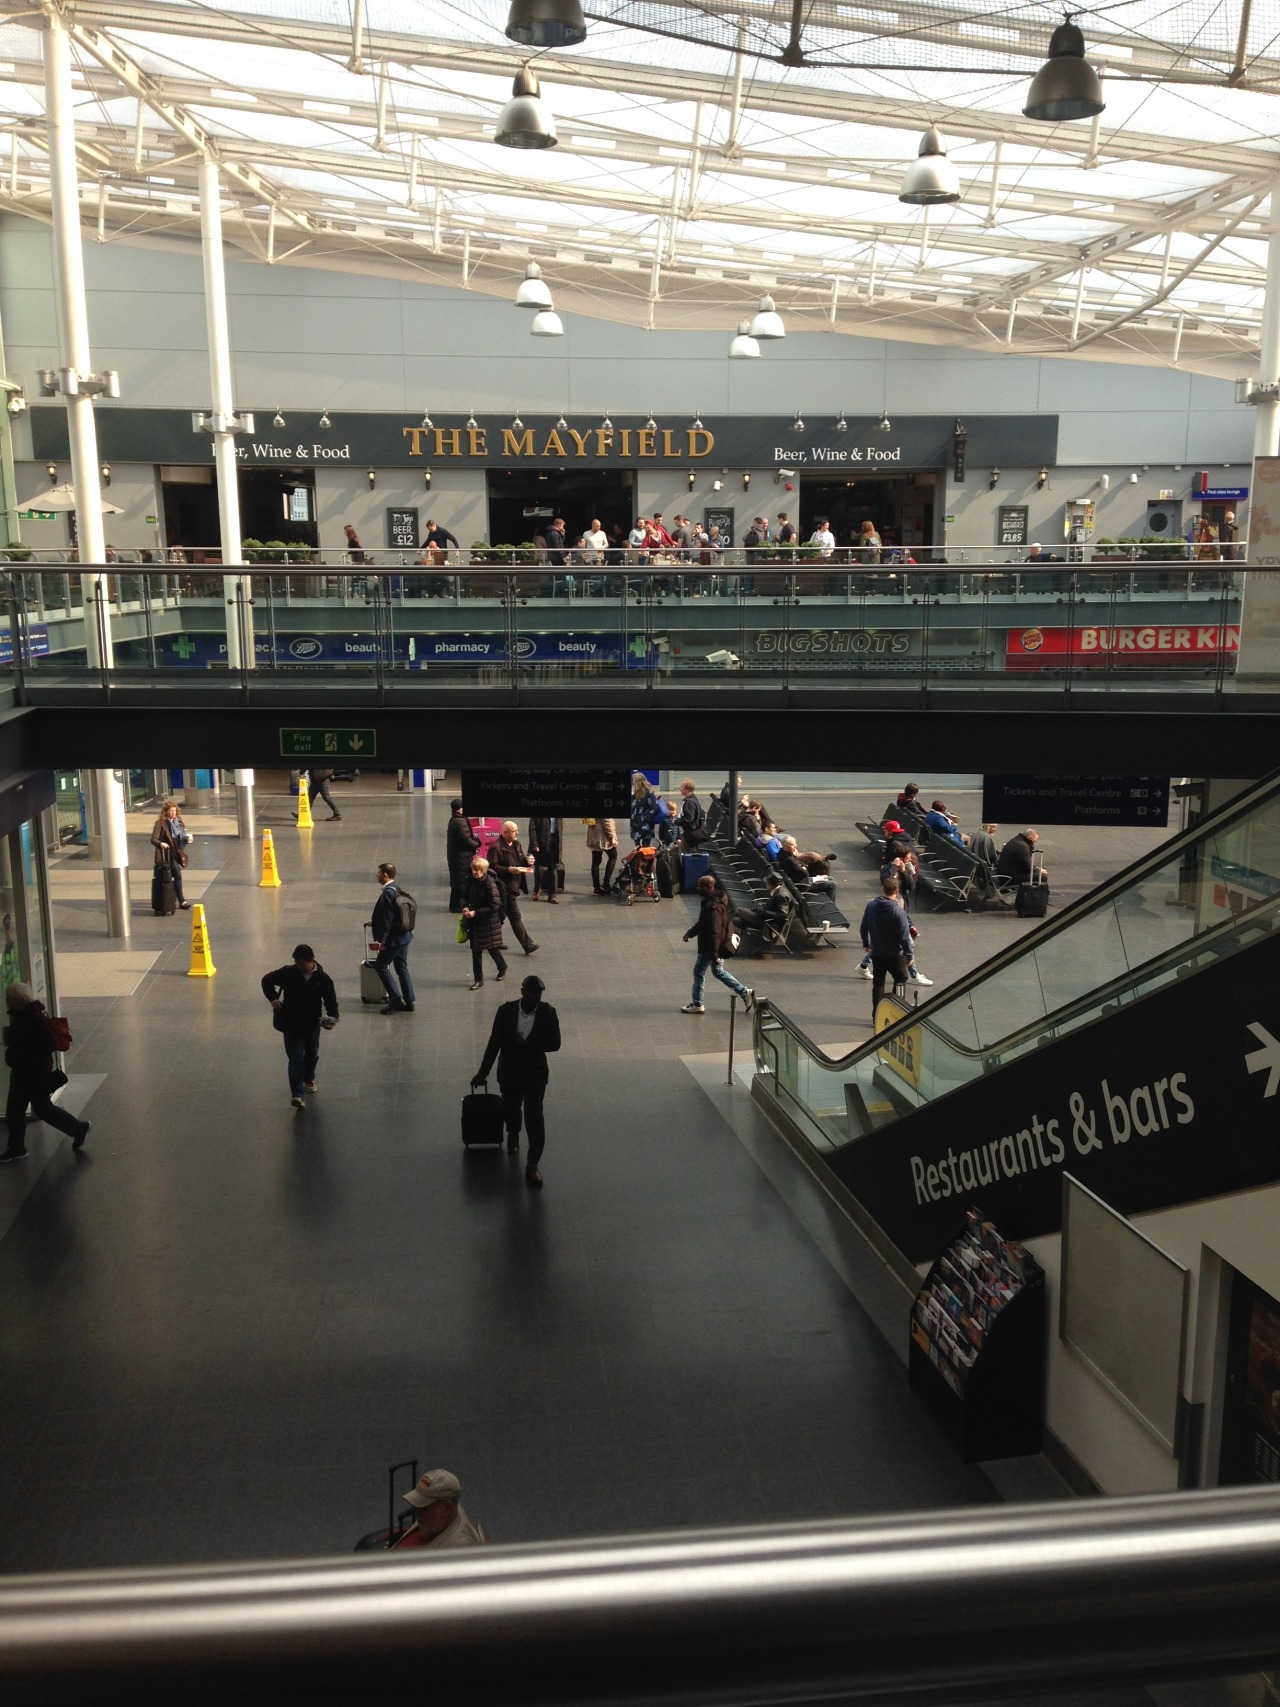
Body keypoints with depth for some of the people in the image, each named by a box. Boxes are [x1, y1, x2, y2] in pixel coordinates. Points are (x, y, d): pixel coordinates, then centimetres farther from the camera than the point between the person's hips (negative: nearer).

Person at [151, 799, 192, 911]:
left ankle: (173, 899, 26)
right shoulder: (160, 823, -8)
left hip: (177, 854, 7)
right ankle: (181, 901, -11)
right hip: (167, 855, -7)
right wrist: (161, 843, -33)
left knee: (176, 876, 13)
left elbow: (184, 834, 18)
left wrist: (188, 838, -5)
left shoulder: (178, 822, 10)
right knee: (177, 876, -14)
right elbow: (153, 839, -12)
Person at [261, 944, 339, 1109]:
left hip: (312, 1024, 2)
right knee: (295, 1059, -8)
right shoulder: (288, 973, -12)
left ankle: (309, 1079, 50)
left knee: (312, 1055, 22)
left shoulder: (322, 978, -12)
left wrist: (332, 1017, -23)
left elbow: (331, 1000, -5)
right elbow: (267, 980, 2)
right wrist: (273, 998, -13)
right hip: (291, 1024, -2)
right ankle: (298, 1095, -13)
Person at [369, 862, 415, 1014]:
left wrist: (381, 940, -21)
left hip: (393, 938, -9)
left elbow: (387, 919, -23)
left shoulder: (387, 893, -20)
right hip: (403, 935, 9)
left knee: (381, 965, 2)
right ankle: (408, 1001, 16)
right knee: (402, 967, 13)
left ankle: (395, 999, -1)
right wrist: (375, 922, 28)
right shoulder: (397, 889, 9)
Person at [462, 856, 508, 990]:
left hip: (489, 922, -6)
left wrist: (475, 912, -23)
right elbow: (465, 896, 12)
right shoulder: (471, 881, -2)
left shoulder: (490, 884, -21)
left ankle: (502, 968, 38)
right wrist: (465, 907, -9)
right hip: (474, 922, 6)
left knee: (492, 948, 10)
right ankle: (478, 979, 18)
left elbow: (494, 907, -20)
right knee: (476, 950, 8)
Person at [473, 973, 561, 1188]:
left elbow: (554, 1043, -14)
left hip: (535, 1073, -2)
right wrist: (483, 1072, 0)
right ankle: (513, 1136, 55)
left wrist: (527, 1044, -24)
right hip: (509, 1071, 2)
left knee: (534, 1117, -7)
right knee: (510, 1110, 21)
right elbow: (494, 1042, -4)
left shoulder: (548, 1013, -12)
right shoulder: (506, 1010, -11)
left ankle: (532, 1166, -1)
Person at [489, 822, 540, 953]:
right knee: (515, 916, -6)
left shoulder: (516, 845, 13)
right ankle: (527, 944, -5)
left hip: (515, 886, 9)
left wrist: (528, 861, -1)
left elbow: (523, 861, 22)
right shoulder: (496, 848, -15)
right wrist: (509, 870, -26)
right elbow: (492, 867, -18)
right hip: (506, 887, -9)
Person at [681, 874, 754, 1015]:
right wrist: (691, 932, 11)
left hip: (710, 947, -10)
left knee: (699, 972, 6)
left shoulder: (713, 907, -28)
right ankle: (745, 993, 22)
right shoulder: (709, 901, 5)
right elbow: (702, 922, 20)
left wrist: (714, 954, -27)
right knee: (718, 972, 20)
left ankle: (697, 1005, 20)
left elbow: (714, 933, -28)